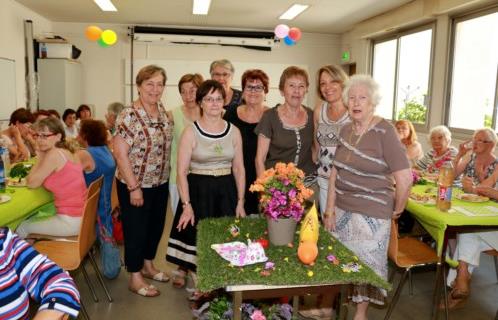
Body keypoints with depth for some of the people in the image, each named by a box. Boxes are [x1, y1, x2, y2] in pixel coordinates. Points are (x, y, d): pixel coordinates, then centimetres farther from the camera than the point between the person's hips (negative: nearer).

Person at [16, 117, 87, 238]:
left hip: (71, 221, -8)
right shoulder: (67, 152, 9)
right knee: (33, 217, 29)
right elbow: (41, 179, 17)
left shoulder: (54, 154, -16)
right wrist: (42, 157, 6)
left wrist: (40, 157, -1)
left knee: (23, 227, 15)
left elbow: (31, 183, -8)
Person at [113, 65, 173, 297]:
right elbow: (120, 154, -20)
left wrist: (167, 176, 7)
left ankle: (147, 266, 41)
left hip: (161, 184, 7)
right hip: (135, 186, -7)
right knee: (136, 230, 7)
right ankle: (135, 278, 25)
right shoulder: (129, 116, -18)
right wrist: (134, 187, -19)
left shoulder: (165, 112, 3)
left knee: (156, 226, 19)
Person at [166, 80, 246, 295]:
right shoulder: (191, 132, -4)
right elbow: (181, 172, -7)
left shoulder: (233, 131, 5)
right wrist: (186, 205, -14)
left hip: (226, 192, 3)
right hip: (198, 191, -3)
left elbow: (239, 169, 7)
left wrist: (240, 202, 2)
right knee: (198, 237, 0)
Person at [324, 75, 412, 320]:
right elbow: (335, 172, 5)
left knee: (365, 264, 10)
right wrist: (330, 210, 1)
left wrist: (397, 210, -5)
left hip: (371, 213, -5)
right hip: (342, 209, 5)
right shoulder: (346, 130, 4)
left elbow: (405, 178, -18)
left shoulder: (384, 132, -15)